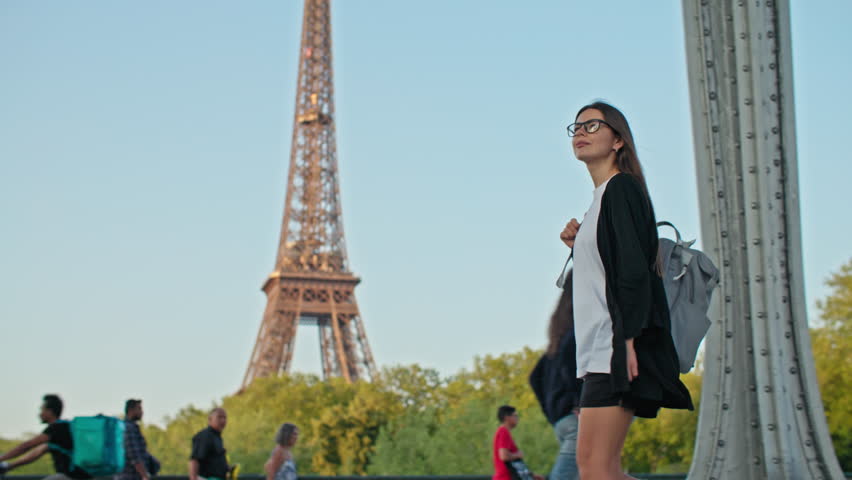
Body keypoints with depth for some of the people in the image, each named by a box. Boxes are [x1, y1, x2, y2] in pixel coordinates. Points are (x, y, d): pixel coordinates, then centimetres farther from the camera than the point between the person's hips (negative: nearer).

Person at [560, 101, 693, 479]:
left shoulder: (621, 186, -6)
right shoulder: (601, 197, 21)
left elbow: (635, 268, -17)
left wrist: (628, 338, -24)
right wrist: (577, 246, 9)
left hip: (615, 345, -10)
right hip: (600, 348, 10)